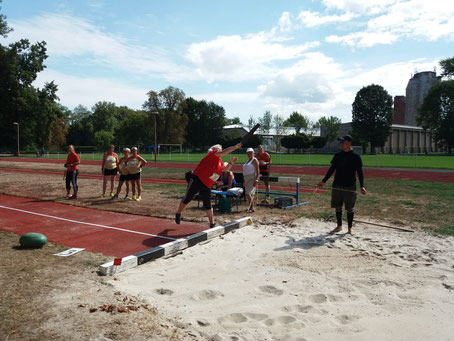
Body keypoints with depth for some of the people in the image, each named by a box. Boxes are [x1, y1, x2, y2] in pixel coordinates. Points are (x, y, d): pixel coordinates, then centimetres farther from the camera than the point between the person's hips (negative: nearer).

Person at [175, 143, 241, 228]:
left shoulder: (219, 161, 13)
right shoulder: (212, 154, -10)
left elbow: (226, 168, 22)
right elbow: (224, 152, -23)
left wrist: (231, 162, 5)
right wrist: (236, 146, -20)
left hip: (207, 186, 7)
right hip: (197, 180, -7)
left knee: (208, 205, 8)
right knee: (187, 199, 7)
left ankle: (212, 223, 15)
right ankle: (178, 214, 29)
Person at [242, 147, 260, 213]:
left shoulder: (254, 160, -5)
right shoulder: (248, 161, 21)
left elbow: (257, 170, -12)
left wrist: (256, 179, -22)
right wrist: (244, 181, 20)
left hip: (252, 179, -9)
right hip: (247, 179, 9)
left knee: (248, 193, -16)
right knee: (250, 194, 10)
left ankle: (251, 208, -13)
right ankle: (251, 207, 15)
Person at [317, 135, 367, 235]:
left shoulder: (356, 157, -3)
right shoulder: (338, 156, 9)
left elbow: (359, 172, -4)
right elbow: (332, 169, 14)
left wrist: (362, 186, -12)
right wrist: (324, 181, 11)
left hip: (350, 187, -4)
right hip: (337, 186, 4)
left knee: (350, 208, 4)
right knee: (337, 207, 9)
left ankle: (350, 227, 19)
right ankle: (339, 226, 23)